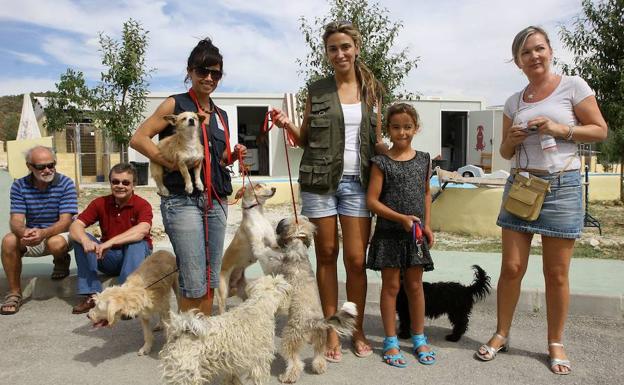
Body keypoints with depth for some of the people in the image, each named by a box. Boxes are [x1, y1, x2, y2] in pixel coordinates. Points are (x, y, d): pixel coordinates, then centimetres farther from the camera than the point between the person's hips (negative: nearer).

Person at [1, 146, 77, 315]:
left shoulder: (65, 184, -12)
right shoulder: (19, 186, -4)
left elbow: (65, 221, -18)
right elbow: (16, 220, -11)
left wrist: (44, 233, -38)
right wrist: (24, 232, -37)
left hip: (58, 233, -3)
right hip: (30, 236, 3)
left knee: (56, 243, -36)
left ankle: (62, 261, 3)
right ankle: (14, 292, -11)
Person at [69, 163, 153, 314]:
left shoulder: (142, 205, -16)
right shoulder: (100, 203, -4)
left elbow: (142, 230, -35)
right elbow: (75, 225, -13)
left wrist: (110, 242, -45)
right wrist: (86, 241, -36)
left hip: (136, 256, -3)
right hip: (109, 258, 4)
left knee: (137, 243, -33)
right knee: (80, 239, -16)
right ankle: (92, 295, -21)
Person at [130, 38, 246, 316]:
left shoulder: (221, 116, 17)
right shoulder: (176, 104, 0)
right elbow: (138, 139, -6)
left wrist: (233, 156, 4)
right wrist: (173, 164, -13)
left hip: (217, 201, 6)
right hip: (183, 201, -6)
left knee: (210, 283, 9)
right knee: (195, 285, -9)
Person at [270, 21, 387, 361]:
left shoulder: (371, 89, 11)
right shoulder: (316, 90, 7)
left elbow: (377, 141, 13)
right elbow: (305, 140, 11)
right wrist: (287, 125, -8)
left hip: (356, 182, 1)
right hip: (320, 180, 0)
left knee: (356, 259, -1)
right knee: (327, 256, 6)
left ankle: (358, 331, 18)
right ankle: (331, 331, 19)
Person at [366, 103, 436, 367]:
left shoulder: (423, 160, 6)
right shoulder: (381, 163, -6)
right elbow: (372, 200, -10)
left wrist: (426, 224, 7)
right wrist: (401, 218, -18)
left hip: (415, 234, 3)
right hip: (389, 234, -3)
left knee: (415, 285, 12)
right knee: (391, 286, 5)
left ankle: (419, 338, 27)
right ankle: (391, 341, 18)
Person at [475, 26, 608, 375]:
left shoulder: (573, 86, 2)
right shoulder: (514, 101, 12)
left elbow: (600, 131, 0)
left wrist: (561, 129, -14)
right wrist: (512, 139, -5)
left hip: (562, 186, -3)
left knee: (556, 273, 3)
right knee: (511, 267, 2)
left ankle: (556, 343, 20)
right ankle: (501, 334, 18)